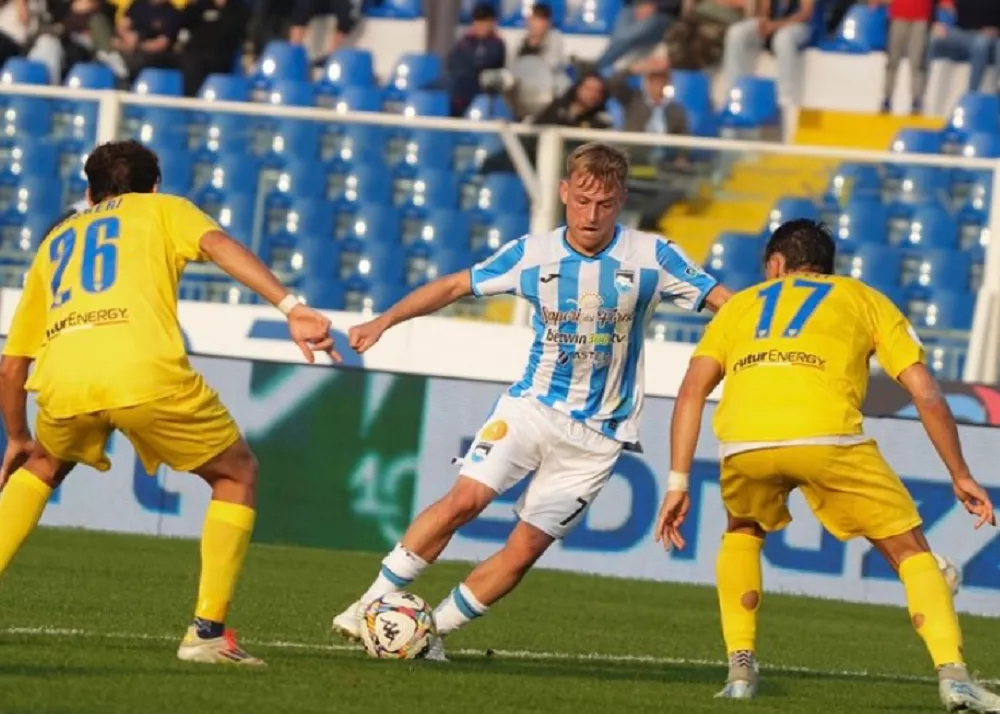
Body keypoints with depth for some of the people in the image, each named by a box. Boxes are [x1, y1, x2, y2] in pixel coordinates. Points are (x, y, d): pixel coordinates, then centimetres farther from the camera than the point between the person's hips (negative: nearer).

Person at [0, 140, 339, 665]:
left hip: (61, 381, 4)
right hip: (146, 374, -4)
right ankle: (207, 632, 9)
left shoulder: (55, 242, 36)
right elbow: (218, 244, 2)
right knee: (237, 475, 19)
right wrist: (290, 307, -9)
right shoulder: (161, 209, 27)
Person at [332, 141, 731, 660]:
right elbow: (454, 286, 7)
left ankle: (433, 629, 9)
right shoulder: (532, 255, -1)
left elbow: (727, 303, -3)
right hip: (530, 406, 1)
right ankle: (373, 602, -11)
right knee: (466, 498, -21)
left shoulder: (651, 257, -6)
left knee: (525, 549, -7)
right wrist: (385, 321, -2)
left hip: (597, 437, -1)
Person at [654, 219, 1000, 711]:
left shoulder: (741, 304, 33)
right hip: (826, 436, -2)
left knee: (742, 534, 33)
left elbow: (692, 390, 19)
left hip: (743, 444, 2)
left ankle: (740, 670, 22)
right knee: (909, 550, 12)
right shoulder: (865, 299, 30)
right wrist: (960, 476, 27)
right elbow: (926, 394, 20)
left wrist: (678, 483, 17)